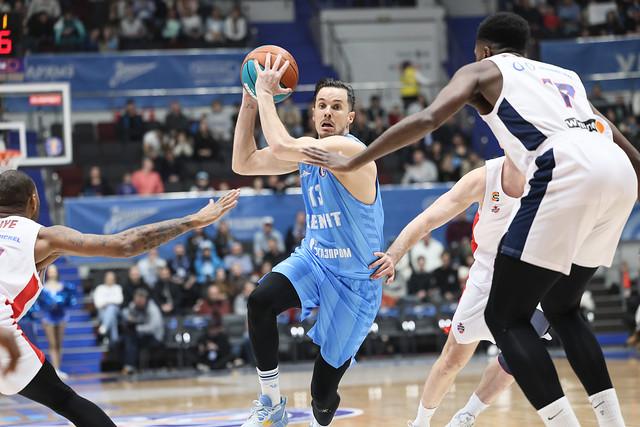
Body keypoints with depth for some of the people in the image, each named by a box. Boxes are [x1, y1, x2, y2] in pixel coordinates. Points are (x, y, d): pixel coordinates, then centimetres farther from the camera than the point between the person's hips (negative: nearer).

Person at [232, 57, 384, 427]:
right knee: (261, 300, -27)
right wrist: (250, 101, -5)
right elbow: (243, 164, 3)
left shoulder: (351, 150, -25)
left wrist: (266, 93, -26)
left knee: (323, 392, -2)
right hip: (313, 259, 6)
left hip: (354, 280, -6)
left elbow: (280, 147, -38)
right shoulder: (307, 148, 2)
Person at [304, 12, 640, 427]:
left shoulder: (483, 70, 21)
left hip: (567, 174, -7)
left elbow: (427, 119, 5)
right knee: (562, 308, 25)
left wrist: (351, 163, 9)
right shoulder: (564, 75, 36)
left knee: (505, 318, 4)